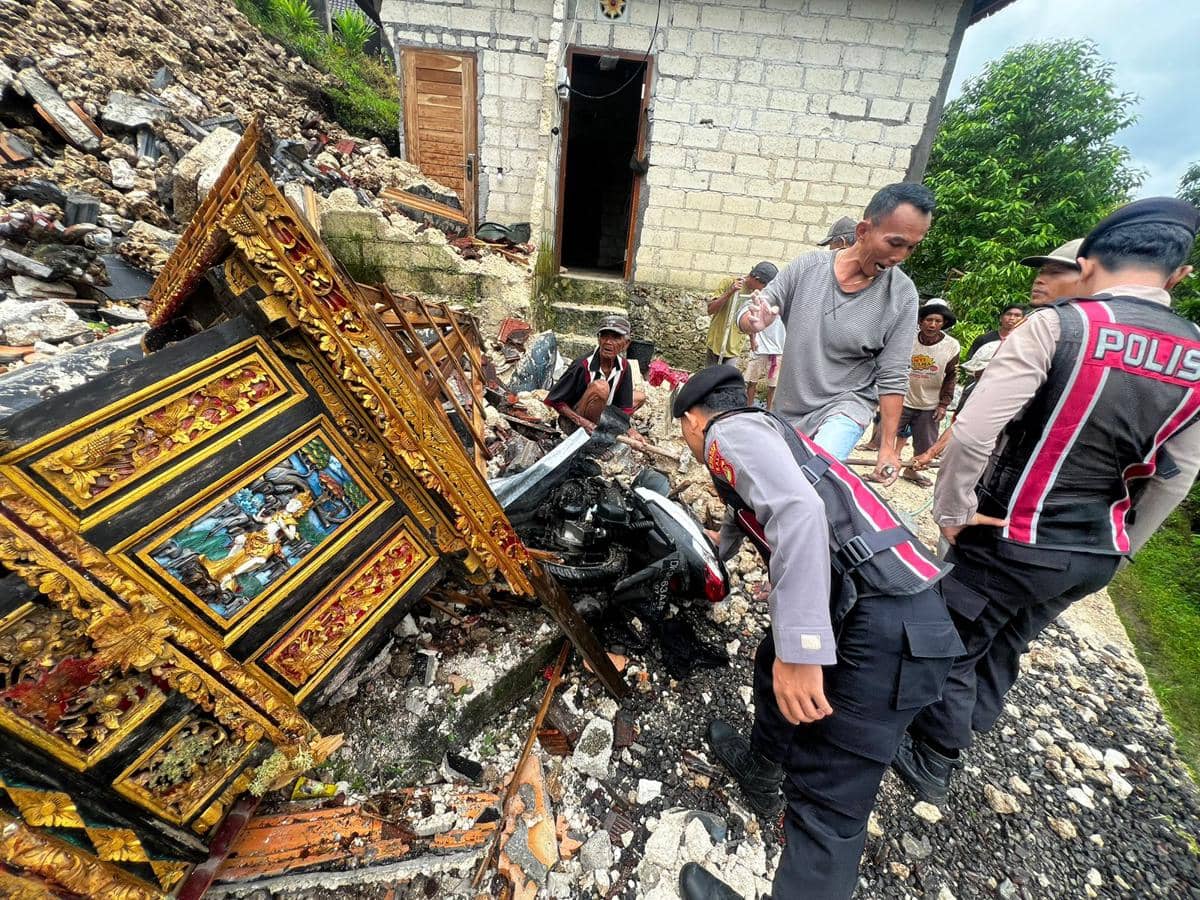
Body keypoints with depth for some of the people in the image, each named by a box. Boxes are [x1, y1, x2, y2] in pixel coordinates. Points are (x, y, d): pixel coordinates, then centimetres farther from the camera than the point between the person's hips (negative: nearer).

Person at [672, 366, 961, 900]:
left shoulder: (730, 432, -6)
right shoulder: (758, 434, 23)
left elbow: (800, 511, -25)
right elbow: (749, 511, 43)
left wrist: (799, 649, -26)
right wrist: (717, 552, 61)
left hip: (887, 628, -10)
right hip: (886, 607, 10)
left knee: (825, 798, 0)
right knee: (774, 668, 30)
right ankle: (760, 773, 53)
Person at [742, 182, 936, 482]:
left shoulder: (902, 296, -10)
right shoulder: (807, 265, -7)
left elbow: (892, 378, -6)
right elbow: (750, 314, -2)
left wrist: (888, 445, -6)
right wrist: (754, 322, -26)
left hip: (843, 410, -3)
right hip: (787, 407, 3)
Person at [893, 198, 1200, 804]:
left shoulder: (1057, 326, -17)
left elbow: (971, 435, -27)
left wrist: (952, 512, -13)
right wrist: (1117, 549, 21)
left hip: (1010, 540, -6)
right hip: (1094, 557, 6)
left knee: (954, 651, 14)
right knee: (1005, 648, 26)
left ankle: (930, 765, 33)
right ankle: (966, 730, 48)